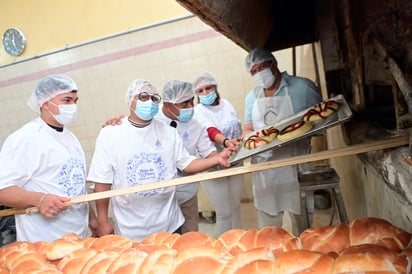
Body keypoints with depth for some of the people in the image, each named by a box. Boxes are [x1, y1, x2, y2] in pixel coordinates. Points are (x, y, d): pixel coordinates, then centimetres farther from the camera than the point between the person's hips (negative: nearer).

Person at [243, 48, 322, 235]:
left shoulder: (302, 86, -2)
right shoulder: (252, 97, 12)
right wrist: (245, 137, -4)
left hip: (296, 166, -3)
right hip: (264, 169, 4)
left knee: (302, 224, 9)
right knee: (268, 228, 13)